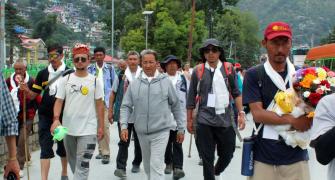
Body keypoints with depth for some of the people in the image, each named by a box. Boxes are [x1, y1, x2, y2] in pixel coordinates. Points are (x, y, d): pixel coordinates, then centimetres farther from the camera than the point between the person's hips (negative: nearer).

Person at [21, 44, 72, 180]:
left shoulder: (69, 73, -3)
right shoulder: (42, 73, 5)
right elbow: (33, 95, 7)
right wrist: (26, 90, -13)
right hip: (45, 116, 1)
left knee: (63, 147, 15)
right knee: (45, 148, -2)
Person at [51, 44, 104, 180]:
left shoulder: (95, 81, -1)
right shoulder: (65, 80, 2)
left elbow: (99, 104, 2)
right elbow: (59, 101, -1)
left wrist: (101, 126, 0)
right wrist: (56, 119, -18)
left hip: (88, 130, -3)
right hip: (68, 129, 3)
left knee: (82, 165, -9)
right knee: (73, 162, 18)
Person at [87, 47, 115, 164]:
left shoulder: (110, 68, 4)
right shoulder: (90, 69, 7)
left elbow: (114, 84, 8)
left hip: (106, 101, -3)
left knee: (105, 126, -10)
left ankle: (106, 153, -5)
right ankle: (101, 150, 21)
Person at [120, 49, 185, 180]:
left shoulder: (165, 82, -1)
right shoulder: (134, 84, 4)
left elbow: (176, 105, 4)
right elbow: (126, 106, 5)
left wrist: (181, 129, 5)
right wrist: (124, 126, -9)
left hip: (161, 131, -3)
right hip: (142, 132, 3)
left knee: (156, 166, -10)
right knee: (147, 166, 19)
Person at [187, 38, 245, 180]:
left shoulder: (228, 68, 2)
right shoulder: (198, 70, -1)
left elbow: (236, 93, 7)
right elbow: (191, 97, 5)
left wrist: (241, 113, -1)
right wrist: (189, 119, 6)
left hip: (226, 119, 2)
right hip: (205, 121, -1)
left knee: (227, 154, 12)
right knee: (207, 158, 3)